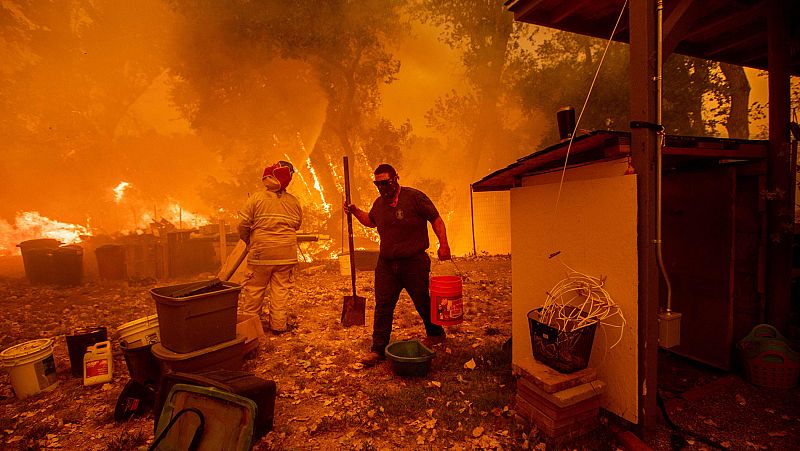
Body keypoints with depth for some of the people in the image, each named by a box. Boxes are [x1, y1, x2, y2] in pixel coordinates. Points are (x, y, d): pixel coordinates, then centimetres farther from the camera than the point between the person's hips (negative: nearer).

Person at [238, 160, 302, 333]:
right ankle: (278, 324, 18)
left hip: (261, 252, -2)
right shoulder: (293, 201, 3)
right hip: (287, 254, 3)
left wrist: (247, 240, 13)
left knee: (254, 289, 12)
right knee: (281, 288, 10)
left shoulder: (256, 198, -7)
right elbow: (297, 224, 14)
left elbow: (243, 224, -5)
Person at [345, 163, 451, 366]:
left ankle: (435, 334, 37)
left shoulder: (415, 197, -9)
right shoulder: (379, 203, 9)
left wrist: (443, 245, -13)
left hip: (414, 262, -4)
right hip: (386, 264, 5)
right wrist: (356, 212, 10)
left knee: (423, 302, 12)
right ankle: (378, 349, 12)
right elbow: (370, 221, 28)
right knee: (382, 306, 2)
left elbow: (436, 220, -5)